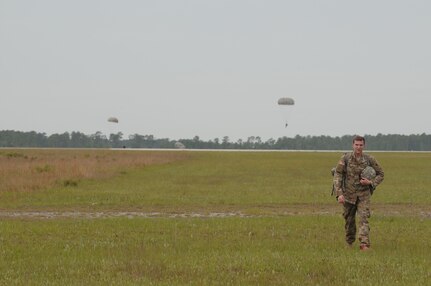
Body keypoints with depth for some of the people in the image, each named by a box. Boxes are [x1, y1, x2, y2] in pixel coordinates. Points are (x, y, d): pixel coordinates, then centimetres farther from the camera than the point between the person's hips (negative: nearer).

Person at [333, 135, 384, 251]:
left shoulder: (370, 159, -5)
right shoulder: (345, 158, -7)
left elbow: (381, 174, 6)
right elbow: (337, 175, -8)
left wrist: (371, 182, -13)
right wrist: (339, 193, -17)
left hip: (363, 194, -1)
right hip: (348, 194, 1)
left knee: (363, 219, -15)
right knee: (349, 220, 13)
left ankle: (364, 244, -23)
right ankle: (349, 243, 34)